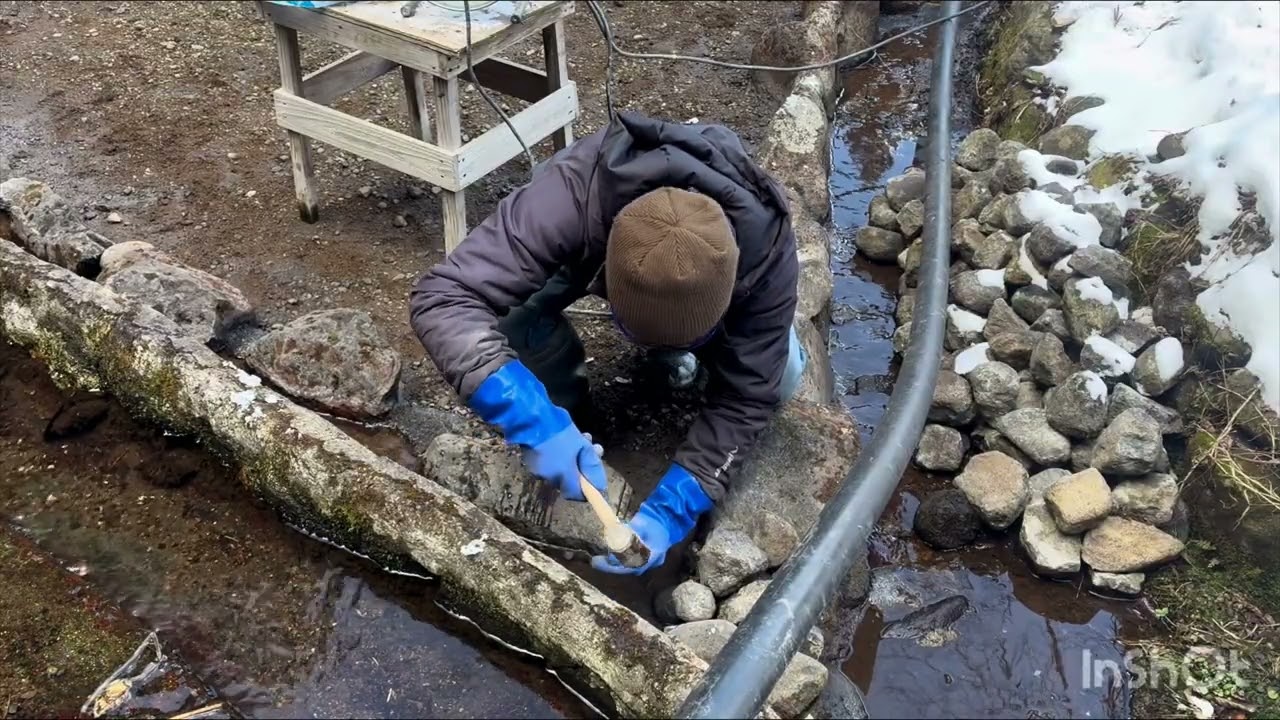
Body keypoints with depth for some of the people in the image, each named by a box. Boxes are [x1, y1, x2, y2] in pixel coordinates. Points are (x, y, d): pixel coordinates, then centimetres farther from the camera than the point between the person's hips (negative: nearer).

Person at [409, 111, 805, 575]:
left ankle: (677, 348, 11)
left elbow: (747, 394, -32)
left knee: (782, 374, -19)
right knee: (516, 308, -33)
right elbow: (443, 296, -50)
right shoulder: (573, 197, -47)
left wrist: (670, 511, -42)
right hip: (589, 254, -1)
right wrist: (533, 421, -60)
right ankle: (565, 407, -2)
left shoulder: (766, 251, -40)